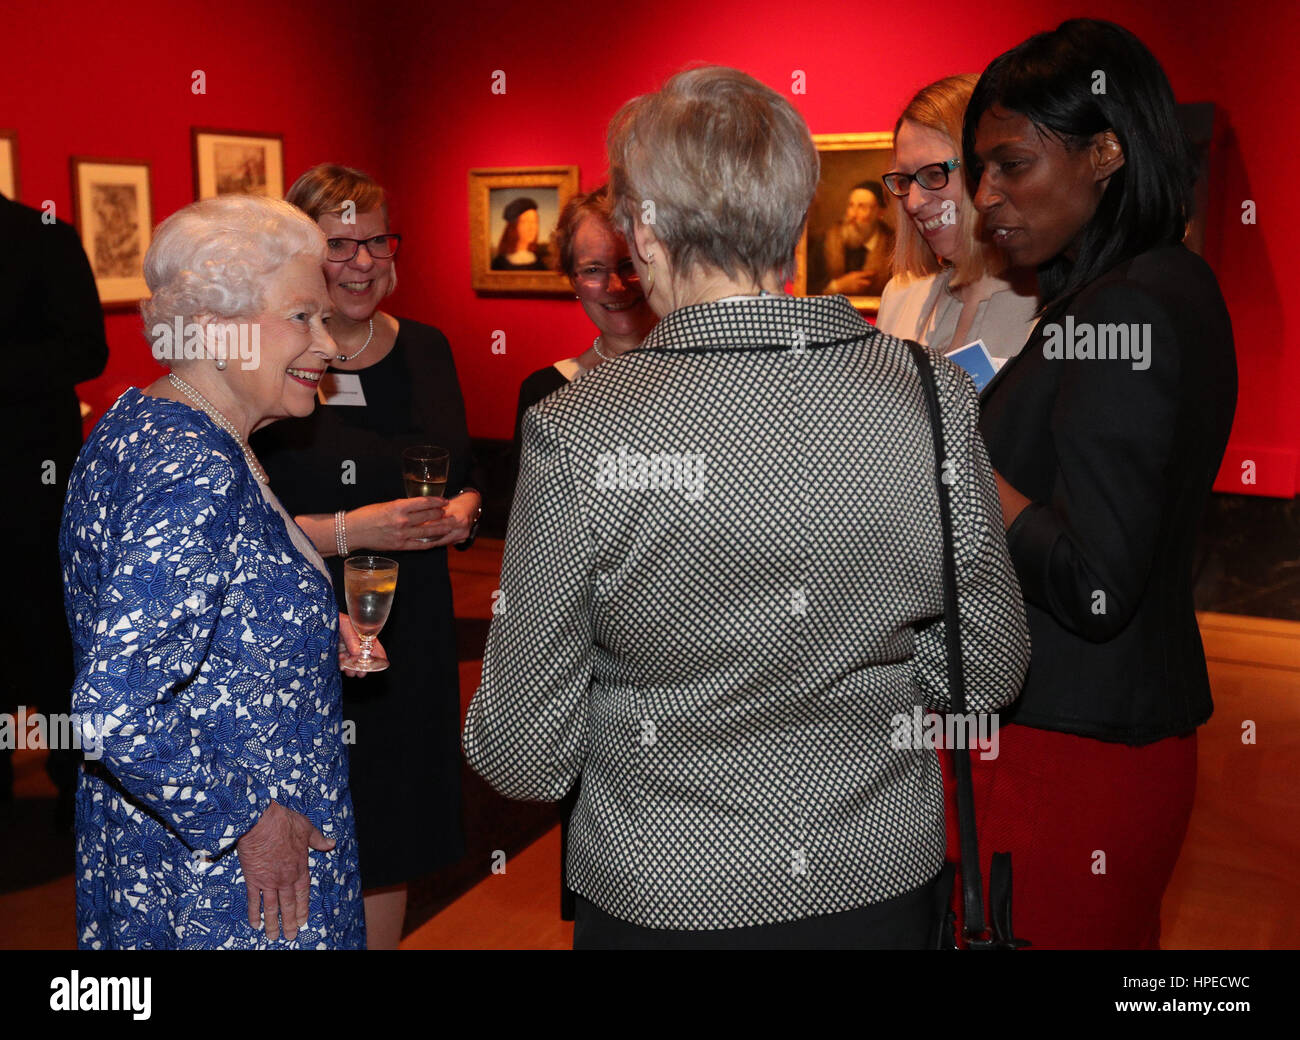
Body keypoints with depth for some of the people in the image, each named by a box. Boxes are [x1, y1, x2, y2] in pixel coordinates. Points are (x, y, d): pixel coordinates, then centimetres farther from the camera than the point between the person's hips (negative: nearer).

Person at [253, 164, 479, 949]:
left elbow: (466, 475, 16)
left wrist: (462, 511, -5)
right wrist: (348, 531, -20)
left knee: (391, 850, 16)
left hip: (412, 632, 5)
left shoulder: (426, 350, 7)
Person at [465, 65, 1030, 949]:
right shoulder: (937, 396, -13)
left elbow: (525, 754, -14)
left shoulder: (575, 432, -22)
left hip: (662, 896, -3)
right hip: (888, 886, 3)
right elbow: (990, 672, -1)